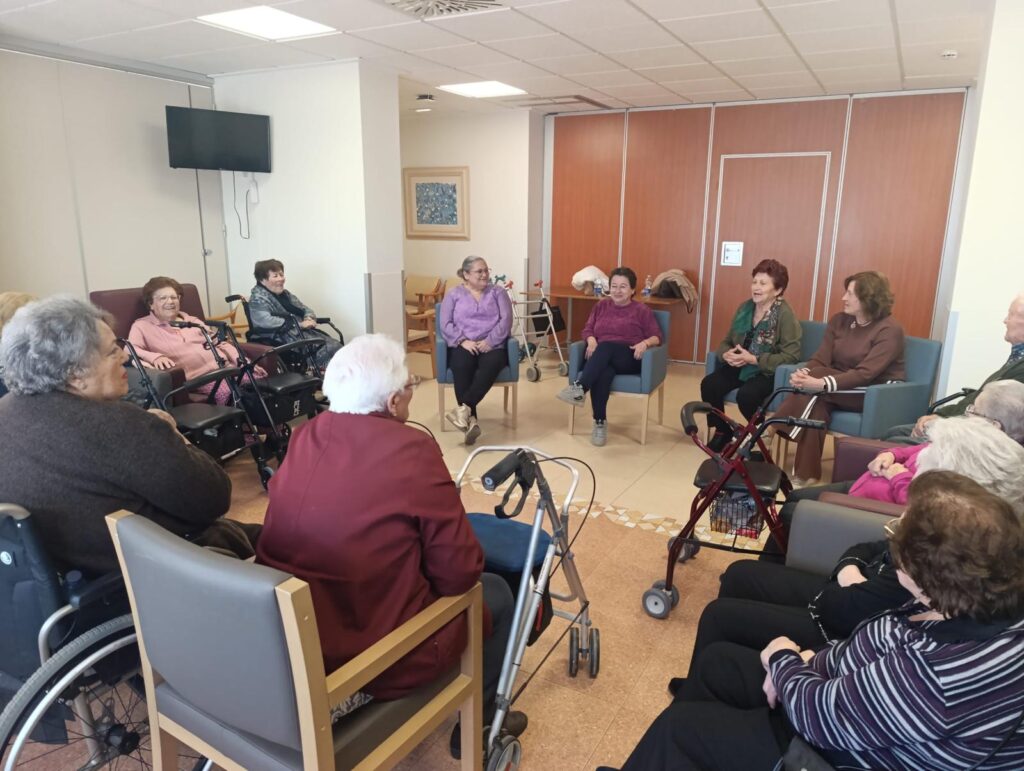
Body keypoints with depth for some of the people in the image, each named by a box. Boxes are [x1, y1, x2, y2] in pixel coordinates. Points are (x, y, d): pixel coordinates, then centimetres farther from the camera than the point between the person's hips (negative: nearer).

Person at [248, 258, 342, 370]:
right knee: (329, 349, -27)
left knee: (336, 344, -16)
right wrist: (299, 324, -19)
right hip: (284, 339, -8)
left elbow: (305, 309, 27)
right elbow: (265, 322, -20)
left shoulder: (285, 294, 22)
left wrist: (309, 318, 0)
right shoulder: (258, 299, -3)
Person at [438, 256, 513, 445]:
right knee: (462, 365, -36)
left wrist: (490, 341, -13)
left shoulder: (498, 292, 17)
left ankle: (463, 408, -43)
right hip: (463, 346, 0)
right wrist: (463, 341, -14)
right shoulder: (453, 294, 15)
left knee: (490, 365, -36)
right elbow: (446, 324, 4)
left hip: (492, 346, 1)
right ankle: (471, 420, -42)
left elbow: (506, 320, 3)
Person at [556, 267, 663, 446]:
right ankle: (600, 422, -37)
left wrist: (644, 343, -17)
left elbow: (657, 337, 5)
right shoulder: (601, 306, 21)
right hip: (602, 357, 3)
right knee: (603, 372, -36)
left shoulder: (641, 310, 10)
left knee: (606, 347, -37)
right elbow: (587, 329, 16)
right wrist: (591, 340, -7)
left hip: (629, 359, -3)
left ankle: (580, 388, -53)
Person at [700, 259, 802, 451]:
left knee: (746, 395, -33)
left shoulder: (785, 314, -13)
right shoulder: (745, 307, 6)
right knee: (708, 384, -19)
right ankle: (722, 431, 4)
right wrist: (726, 354, -15)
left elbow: (791, 356, -18)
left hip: (767, 373, -6)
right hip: (739, 367, 6)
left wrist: (753, 359, -25)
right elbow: (726, 340, 11)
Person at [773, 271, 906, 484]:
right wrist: (804, 373, -29)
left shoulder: (889, 330, -17)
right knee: (818, 402, -30)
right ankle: (806, 474, -27)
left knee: (816, 391, -30)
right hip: (843, 388, 6)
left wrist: (822, 384, -41)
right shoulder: (839, 320, 3)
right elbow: (820, 359, -5)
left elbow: (865, 374, -28)